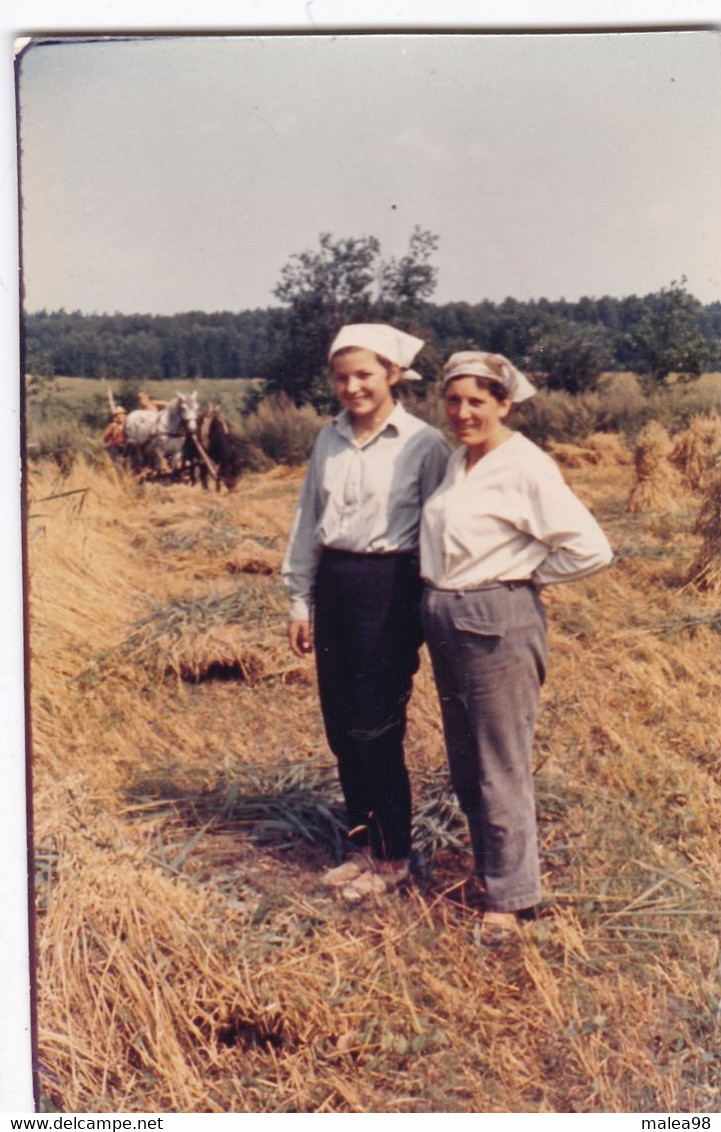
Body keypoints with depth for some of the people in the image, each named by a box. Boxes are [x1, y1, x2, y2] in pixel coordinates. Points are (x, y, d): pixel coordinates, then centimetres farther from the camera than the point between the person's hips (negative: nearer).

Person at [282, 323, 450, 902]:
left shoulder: (423, 443, -7)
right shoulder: (330, 440, 10)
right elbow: (308, 521, 15)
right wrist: (300, 599, 14)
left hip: (390, 587, -6)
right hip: (334, 584, 6)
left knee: (376, 728, -2)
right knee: (341, 725, 10)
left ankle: (392, 857, 16)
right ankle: (363, 843, 27)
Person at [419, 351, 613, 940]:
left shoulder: (526, 467, -14)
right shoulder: (457, 461, 10)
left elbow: (589, 549, -19)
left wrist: (524, 574, -8)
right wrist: (438, 598, 10)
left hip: (497, 623, -8)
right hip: (444, 621, 8)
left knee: (501, 769, 2)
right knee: (465, 765, 16)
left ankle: (510, 897, 16)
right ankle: (491, 866, 33)